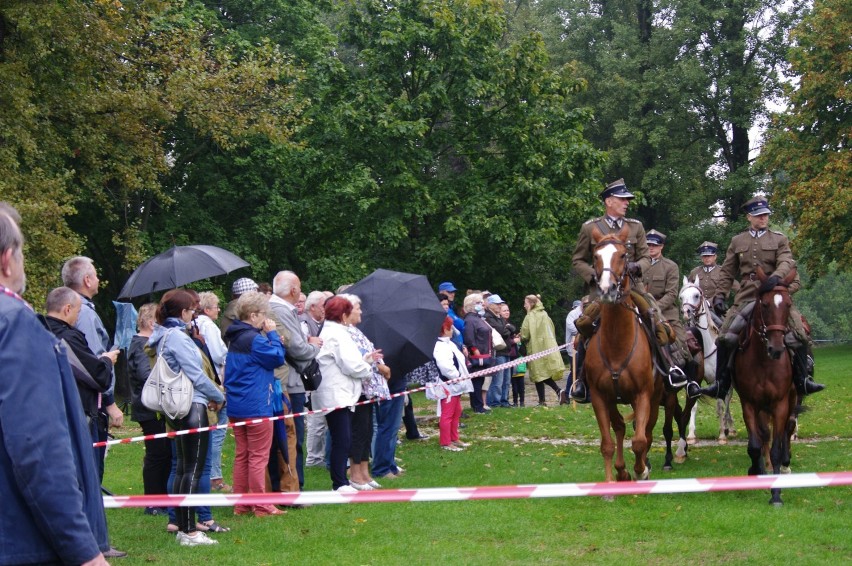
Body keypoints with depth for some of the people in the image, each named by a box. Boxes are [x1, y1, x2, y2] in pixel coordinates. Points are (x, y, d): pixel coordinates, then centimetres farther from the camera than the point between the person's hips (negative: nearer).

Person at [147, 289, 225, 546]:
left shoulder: (163, 336, 14)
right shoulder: (178, 337, -16)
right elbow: (195, 374, -17)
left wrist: (209, 395, 12)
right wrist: (218, 398, -2)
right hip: (192, 408, -10)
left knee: (183, 468, 15)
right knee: (193, 469, -8)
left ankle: (183, 527, 19)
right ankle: (189, 532, -8)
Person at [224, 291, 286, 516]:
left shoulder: (235, 338, 11)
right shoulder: (254, 339, -17)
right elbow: (278, 357, -12)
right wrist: (272, 334, -4)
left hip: (235, 406, 9)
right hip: (256, 406, -9)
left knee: (242, 455, 12)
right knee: (259, 457, -3)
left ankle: (241, 504, 16)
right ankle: (261, 506, 1)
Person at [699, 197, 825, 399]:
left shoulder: (780, 240, 9)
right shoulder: (737, 242, 14)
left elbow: (787, 262, -9)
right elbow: (727, 273, 15)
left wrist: (776, 277, -30)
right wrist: (719, 296, 3)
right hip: (746, 298, 1)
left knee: (801, 335, -14)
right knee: (725, 337, -13)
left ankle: (803, 379, -1)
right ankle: (721, 384, -4)